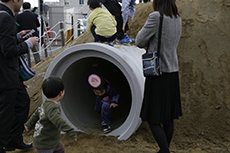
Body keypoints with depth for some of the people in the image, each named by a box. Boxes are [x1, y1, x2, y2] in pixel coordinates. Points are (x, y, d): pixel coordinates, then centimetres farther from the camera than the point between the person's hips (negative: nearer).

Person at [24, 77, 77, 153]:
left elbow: (37, 113, 16)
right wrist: (70, 131, -55)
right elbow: (57, 120, -46)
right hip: (44, 144, -10)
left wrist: (29, 124, 32)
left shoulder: (46, 104, 1)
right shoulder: (52, 107, -30)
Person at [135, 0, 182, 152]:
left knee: (154, 120, 0)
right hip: (173, 73, 8)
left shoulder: (156, 17, -16)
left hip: (158, 74, -8)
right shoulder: (178, 19, 7)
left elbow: (140, 41, -9)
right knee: (168, 118, 16)